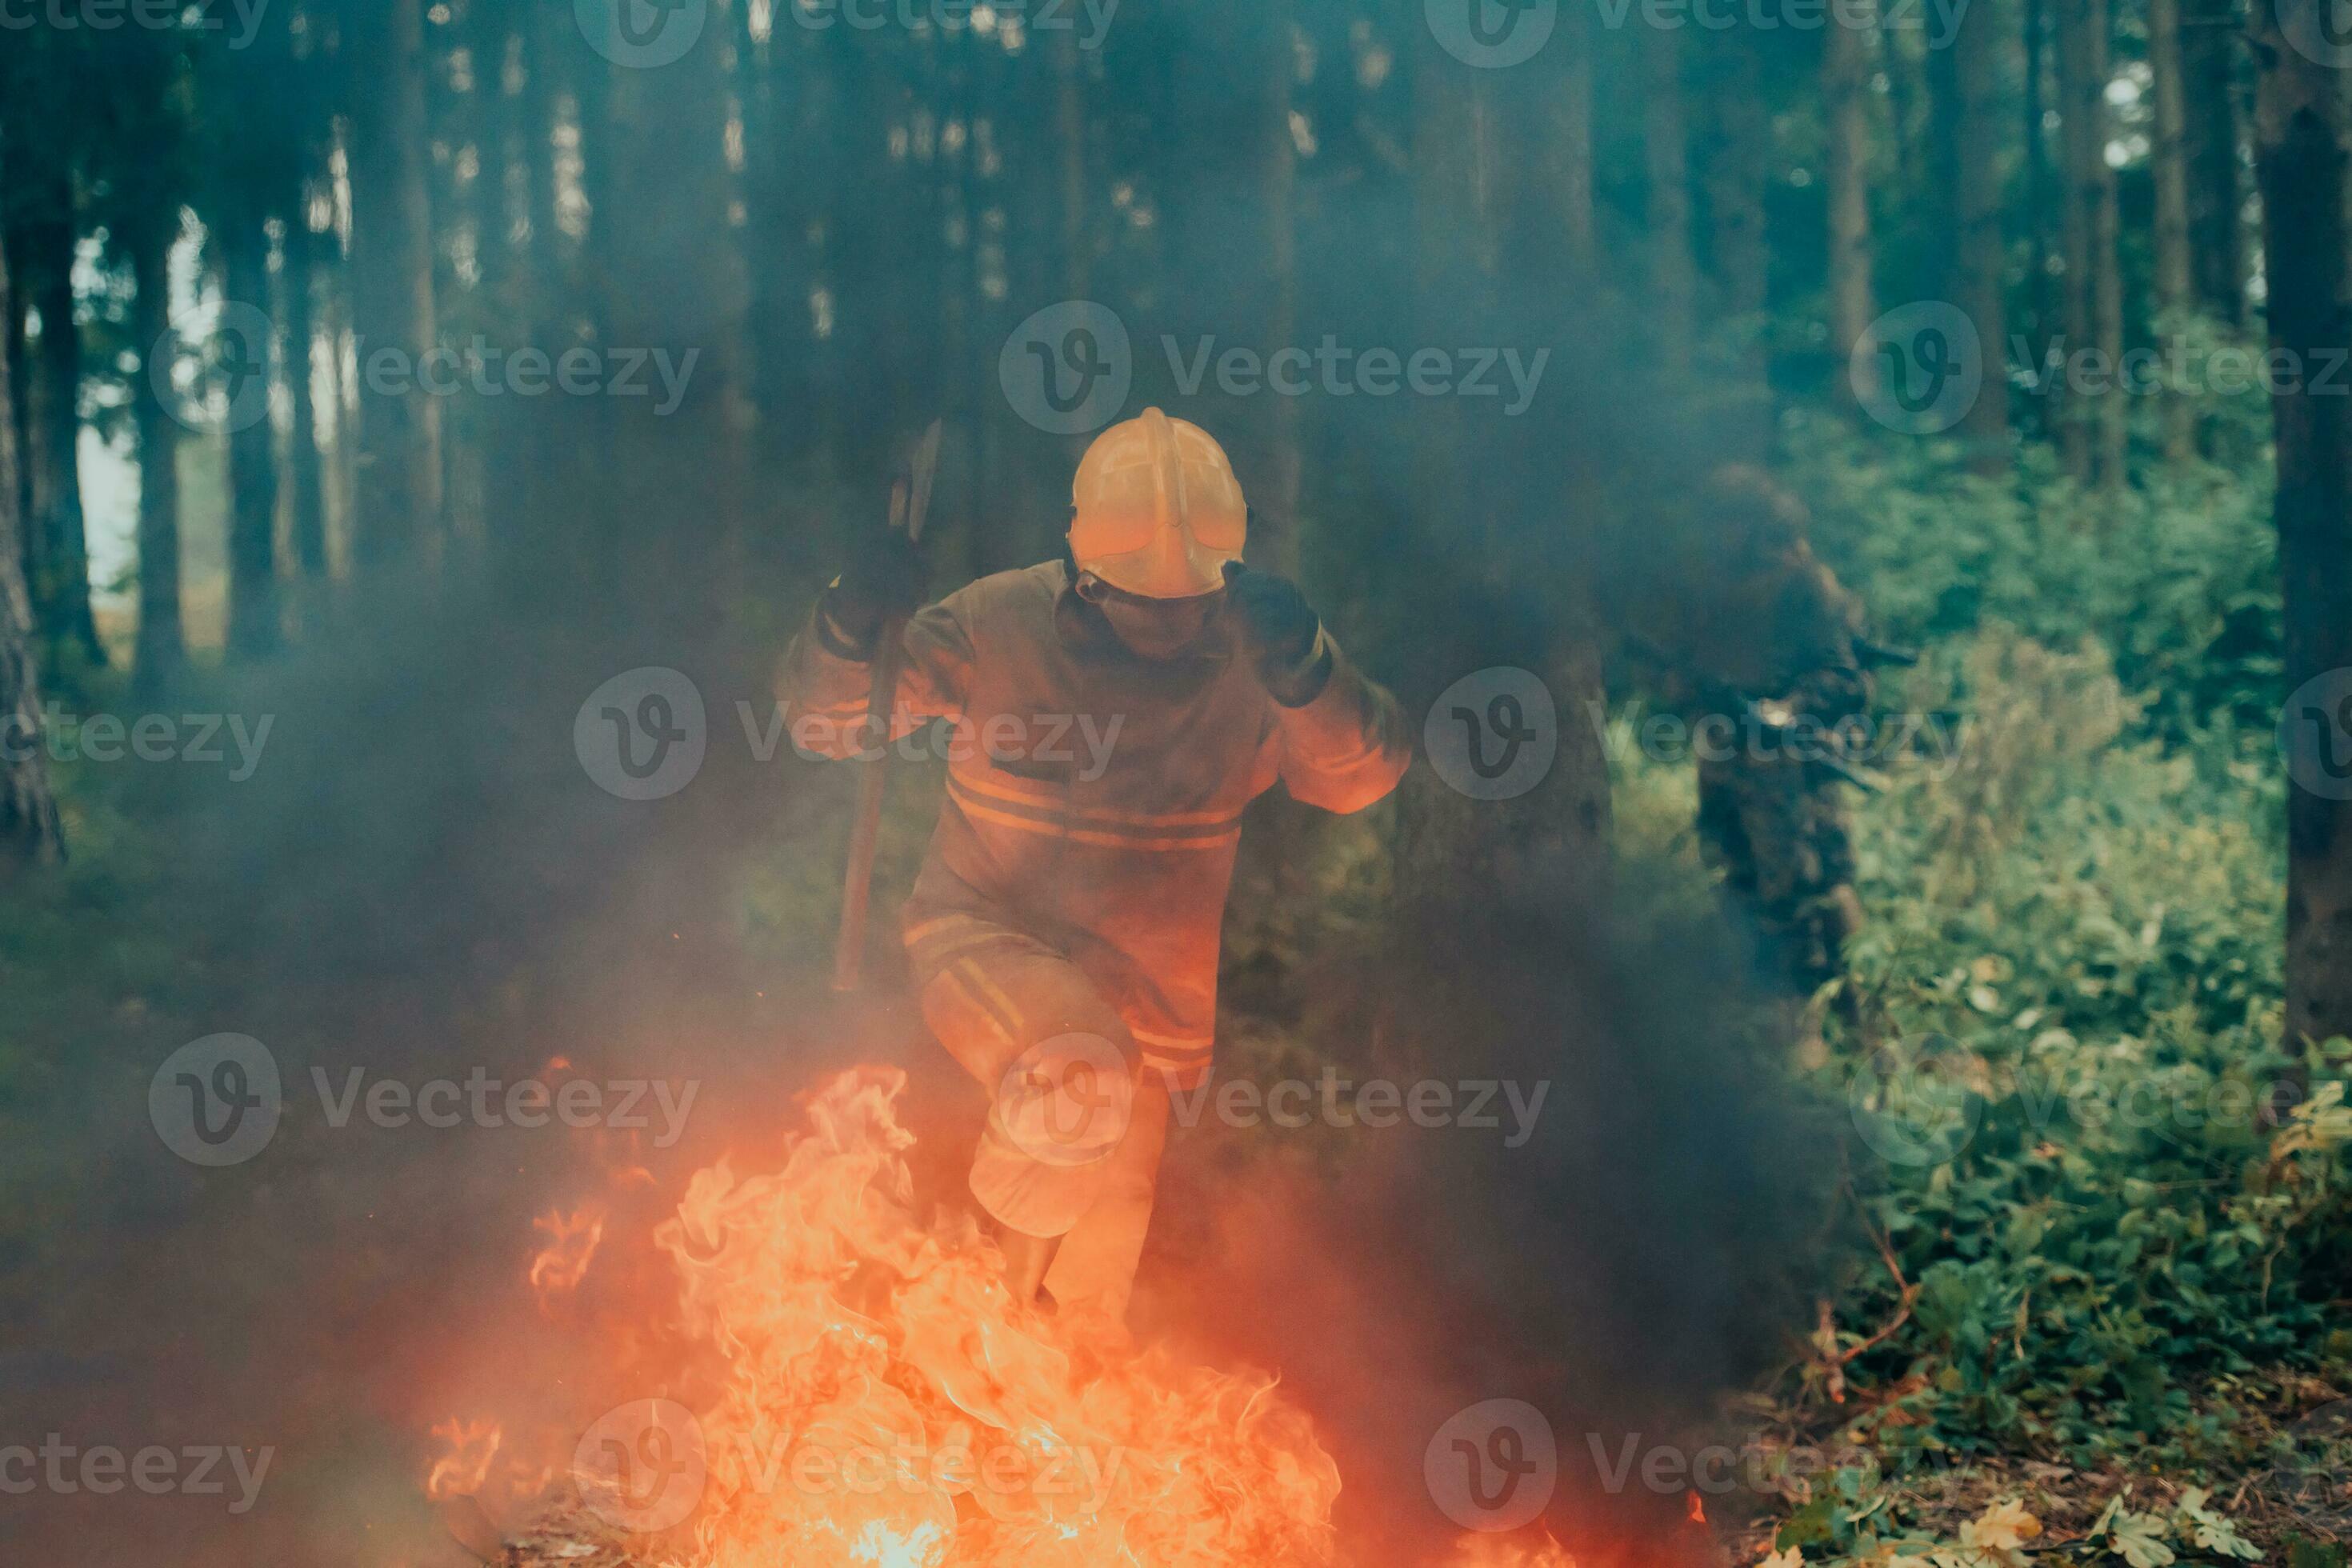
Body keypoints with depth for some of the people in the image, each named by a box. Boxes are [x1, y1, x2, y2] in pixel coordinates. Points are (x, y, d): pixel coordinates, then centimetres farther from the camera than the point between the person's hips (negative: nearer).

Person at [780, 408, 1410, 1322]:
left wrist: (1307, 675, -39)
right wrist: (851, 627, -31)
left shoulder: (1250, 649, -9)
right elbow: (829, 722, -8)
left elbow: (1358, 779, -19)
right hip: (985, 937, -3)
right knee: (1076, 1079, -37)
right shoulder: (998, 624, -12)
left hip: (1146, 997, 3)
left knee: (1093, 1275, 17)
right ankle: (1004, 1218, -3)